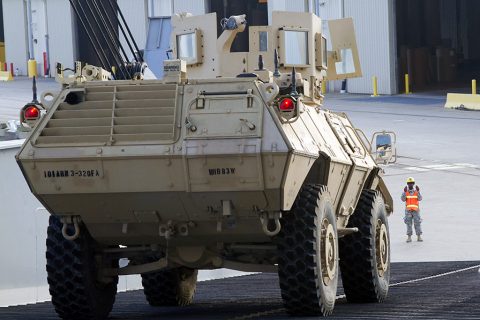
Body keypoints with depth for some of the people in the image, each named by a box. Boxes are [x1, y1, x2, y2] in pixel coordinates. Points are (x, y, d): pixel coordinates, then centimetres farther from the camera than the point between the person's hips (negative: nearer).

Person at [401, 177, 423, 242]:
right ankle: (409, 237, 2)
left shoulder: (416, 191, 4)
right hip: (408, 211, 0)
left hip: (416, 210, 0)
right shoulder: (405, 192, 5)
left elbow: (420, 199, -12)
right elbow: (403, 199, -11)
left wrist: (418, 191, -24)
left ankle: (419, 237, 2)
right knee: (408, 224, -2)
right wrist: (404, 192, -23)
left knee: (417, 223, -3)